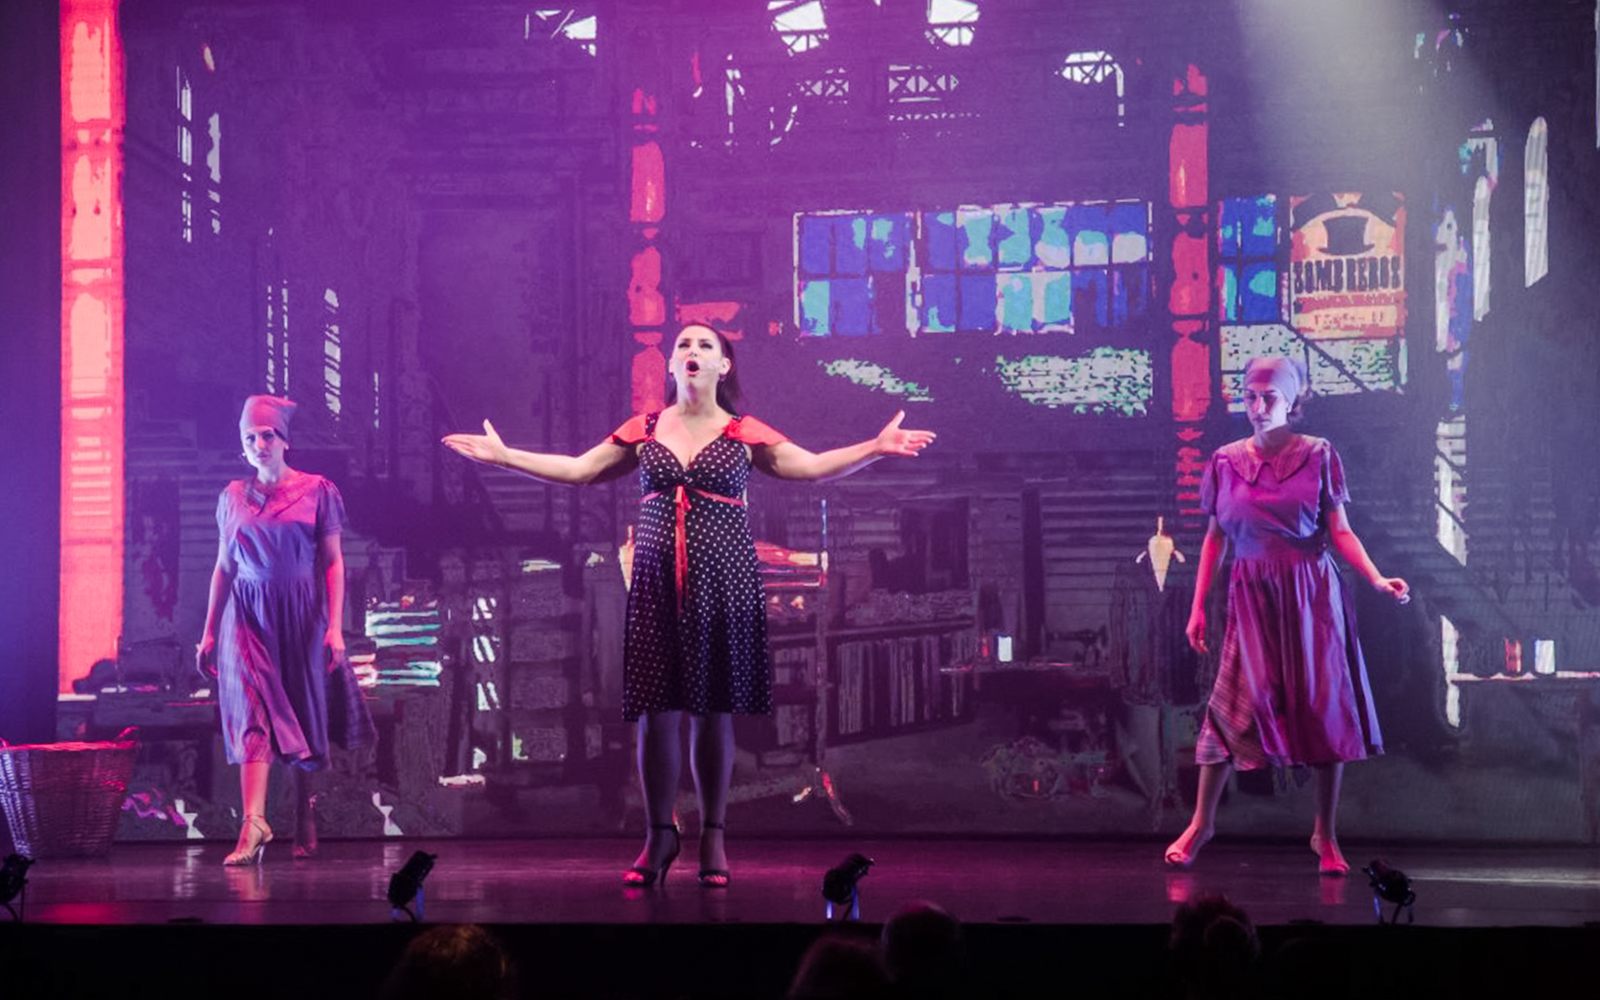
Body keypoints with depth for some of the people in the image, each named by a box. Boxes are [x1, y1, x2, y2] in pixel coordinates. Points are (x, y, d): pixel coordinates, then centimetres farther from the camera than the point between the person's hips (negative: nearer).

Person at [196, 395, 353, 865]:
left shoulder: (317, 492, 1)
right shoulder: (233, 498, 8)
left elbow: (334, 562, -1)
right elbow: (223, 567, 14)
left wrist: (335, 626, -9)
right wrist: (209, 632, 12)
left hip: (302, 618, -1)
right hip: (248, 617, 1)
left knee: (303, 718, 4)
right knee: (254, 716, -13)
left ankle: (304, 826, 15)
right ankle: (254, 822, -24)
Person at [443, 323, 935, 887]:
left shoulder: (743, 434, 6)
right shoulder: (644, 432, 10)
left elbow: (808, 466, 2)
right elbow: (580, 470, 14)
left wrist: (876, 448, -9)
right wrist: (505, 456, 10)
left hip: (722, 580, -1)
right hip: (658, 581, 1)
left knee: (714, 712, 2)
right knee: (657, 712, -1)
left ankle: (713, 836, 13)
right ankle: (659, 835, 11)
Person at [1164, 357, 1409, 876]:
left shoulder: (1318, 455, 0)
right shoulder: (1226, 461, 5)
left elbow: (1340, 532, 0)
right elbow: (1214, 537, 10)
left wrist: (1377, 579, -15)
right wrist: (1198, 606, 7)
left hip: (1313, 595, -1)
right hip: (1253, 597, 1)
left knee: (1324, 705, 0)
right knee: (1236, 701, -9)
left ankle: (1325, 834, 10)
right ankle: (1201, 820, 3)